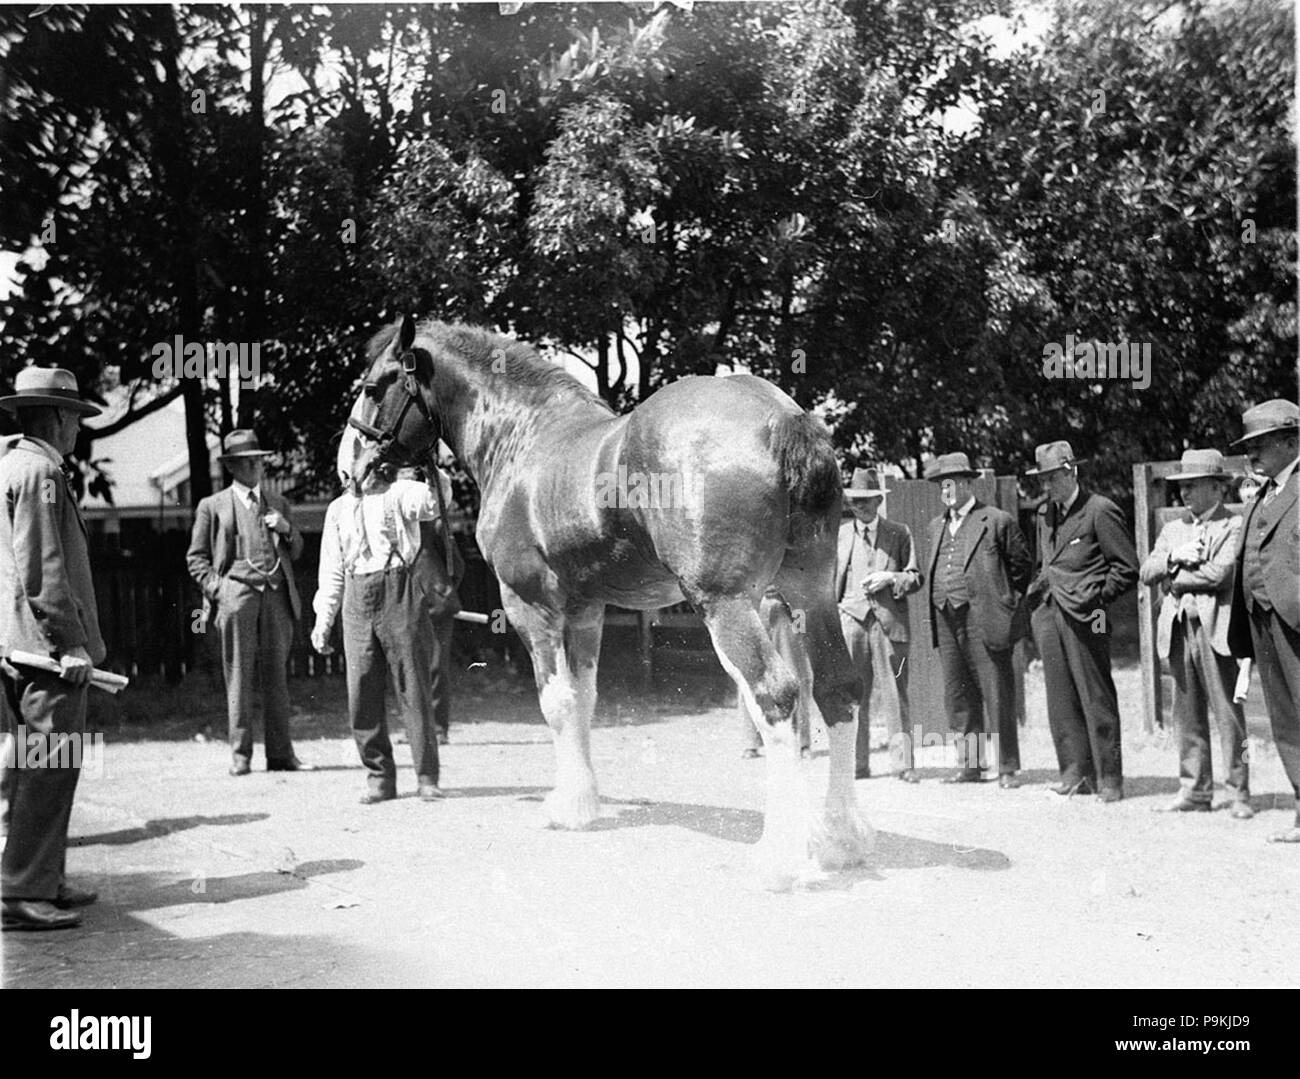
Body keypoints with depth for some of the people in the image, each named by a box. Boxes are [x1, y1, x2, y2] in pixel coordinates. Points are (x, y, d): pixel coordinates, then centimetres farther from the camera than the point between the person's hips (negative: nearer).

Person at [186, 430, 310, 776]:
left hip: (276, 595, 3)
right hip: (238, 594, -3)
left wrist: (287, 530, 3)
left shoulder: (277, 504, 20)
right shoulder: (213, 507, 9)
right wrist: (216, 588, -4)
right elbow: (196, 557, 10)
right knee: (239, 676, -3)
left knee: (276, 674, 3)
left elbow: (296, 553, 24)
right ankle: (240, 755, 1)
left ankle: (281, 753, 7)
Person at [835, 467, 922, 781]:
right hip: (852, 620, 1)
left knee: (895, 695, -3)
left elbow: (915, 577, 9)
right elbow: (832, 581, 16)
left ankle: (903, 764, 1)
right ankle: (856, 764, 5)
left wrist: (891, 579, -9)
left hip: (890, 623, -1)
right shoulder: (839, 535, 13)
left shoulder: (899, 534, 9)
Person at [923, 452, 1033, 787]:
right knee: (958, 697, 9)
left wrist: (1005, 602, 4)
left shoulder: (997, 521, -2)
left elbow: (1022, 565, 3)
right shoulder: (937, 526, 17)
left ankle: (1006, 769, 3)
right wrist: (938, 603, 14)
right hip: (946, 621, 6)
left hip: (984, 620, -6)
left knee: (997, 696, -3)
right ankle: (969, 764, 18)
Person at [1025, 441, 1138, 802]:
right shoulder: (1045, 513, 17)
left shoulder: (1100, 511, -6)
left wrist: (1097, 597, -10)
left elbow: (1127, 567, -5)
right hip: (1049, 615, 7)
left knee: (1096, 698, -3)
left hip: (1084, 617, -7)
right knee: (1061, 698, 6)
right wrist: (1039, 590, 15)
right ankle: (1076, 772, 13)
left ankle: (1109, 779, 3)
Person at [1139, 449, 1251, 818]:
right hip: (1179, 630, 6)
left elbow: (1220, 572, -14)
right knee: (1188, 716, 7)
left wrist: (1175, 576, -2)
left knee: (1228, 714, -4)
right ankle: (1195, 791, 13)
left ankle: (1239, 794, 1)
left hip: (1215, 628, -6)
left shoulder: (1234, 526, -1)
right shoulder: (1173, 529, 19)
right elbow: (1146, 573, 10)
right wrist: (1175, 556, -8)